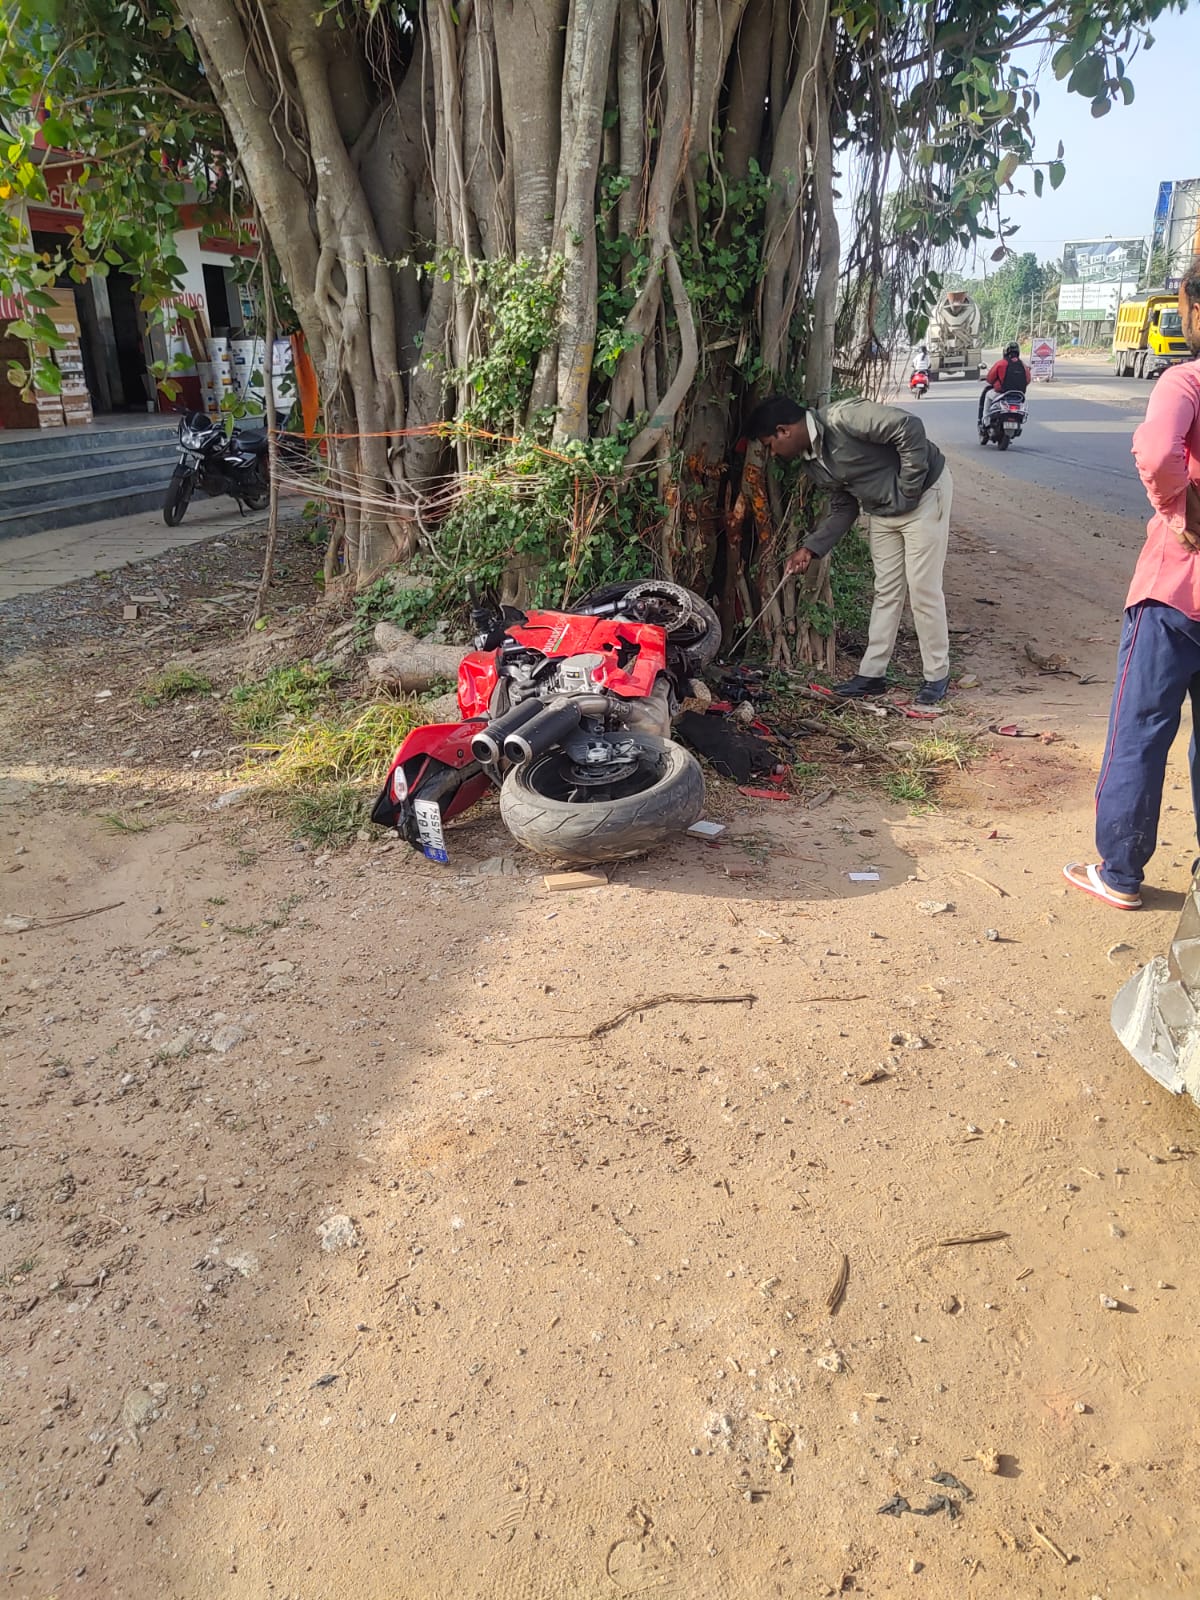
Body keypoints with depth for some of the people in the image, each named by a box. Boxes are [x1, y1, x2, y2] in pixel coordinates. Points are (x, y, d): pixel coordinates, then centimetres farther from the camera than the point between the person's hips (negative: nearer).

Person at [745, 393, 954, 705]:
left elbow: (910, 428, -29)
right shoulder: (811, 463, 0)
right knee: (886, 591, 11)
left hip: (924, 492, -8)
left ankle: (937, 675, 9)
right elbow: (843, 507, 9)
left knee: (923, 591, -4)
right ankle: (872, 673, 18)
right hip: (882, 511, 8)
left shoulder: (841, 417, -27)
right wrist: (811, 548, -1)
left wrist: (908, 489, -25)